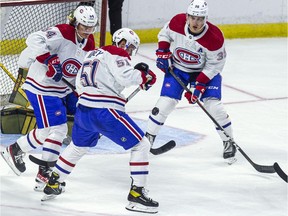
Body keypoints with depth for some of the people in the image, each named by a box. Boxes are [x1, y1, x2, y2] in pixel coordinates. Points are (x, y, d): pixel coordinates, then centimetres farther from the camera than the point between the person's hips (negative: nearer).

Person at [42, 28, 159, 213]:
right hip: (105, 112, -9)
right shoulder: (116, 54, -4)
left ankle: (53, 184, 40)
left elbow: (80, 84, 27)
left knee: (77, 147, 33)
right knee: (141, 145, -2)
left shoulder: (93, 53, 22)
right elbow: (125, 77, -21)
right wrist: (143, 74, -5)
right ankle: (137, 193, -8)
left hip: (82, 111, 9)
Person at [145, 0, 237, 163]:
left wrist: (200, 85, -22)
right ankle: (149, 137, 9)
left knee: (214, 106, -12)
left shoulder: (215, 38, -30)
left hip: (205, 71, -2)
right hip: (177, 68, 2)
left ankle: (229, 143, 7)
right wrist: (162, 52, -10)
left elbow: (215, 64, -18)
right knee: (166, 103, -8)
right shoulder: (177, 22, -23)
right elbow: (164, 34, 1)